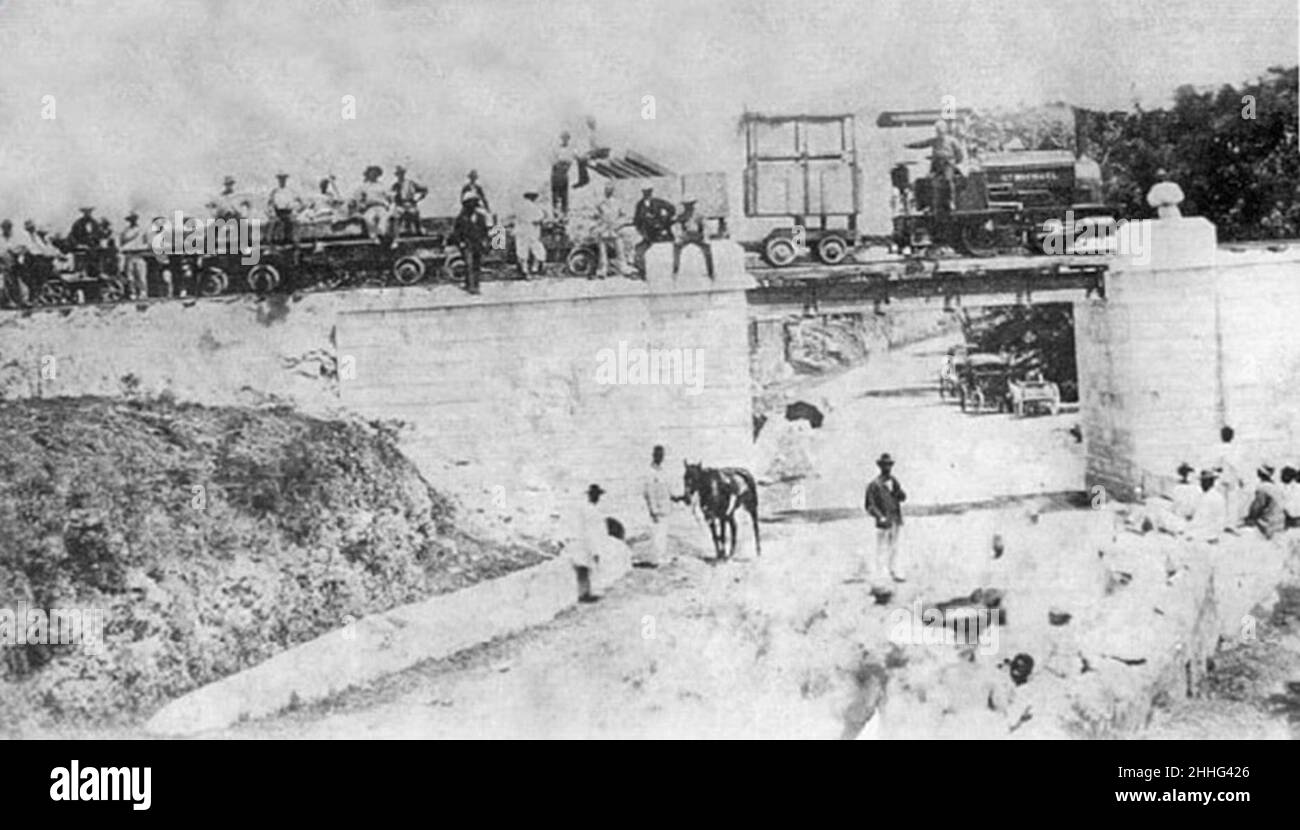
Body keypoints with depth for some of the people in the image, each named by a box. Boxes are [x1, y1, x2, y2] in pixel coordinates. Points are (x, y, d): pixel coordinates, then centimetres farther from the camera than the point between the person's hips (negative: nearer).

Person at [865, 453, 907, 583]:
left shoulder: (893, 481, 11)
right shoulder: (874, 484, -9)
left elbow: (903, 498, 7)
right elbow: (870, 505, -10)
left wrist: (897, 491, -13)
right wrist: (880, 517, -23)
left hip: (896, 520, 7)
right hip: (884, 521, -7)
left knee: (894, 548, 13)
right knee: (882, 549, -7)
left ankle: (895, 573, 21)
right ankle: (878, 577, -5)